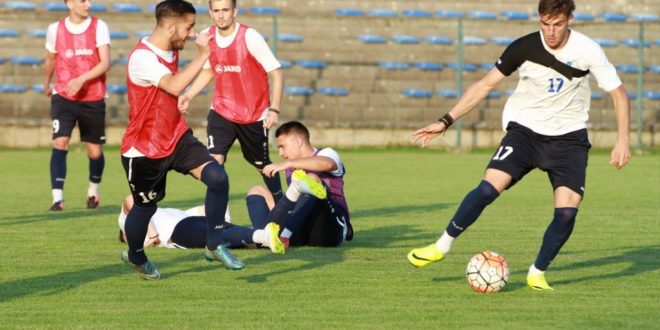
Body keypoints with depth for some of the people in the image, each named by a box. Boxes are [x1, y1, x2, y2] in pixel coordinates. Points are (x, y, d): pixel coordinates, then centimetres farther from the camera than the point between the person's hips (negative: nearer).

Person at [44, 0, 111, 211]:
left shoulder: (99, 27, -5)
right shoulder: (55, 29, -1)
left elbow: (105, 63, -14)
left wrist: (82, 79, -27)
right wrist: (46, 85, 29)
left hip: (93, 99, 0)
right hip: (63, 97, 0)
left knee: (95, 152, 8)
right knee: (60, 142, -19)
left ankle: (93, 192, 36)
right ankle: (57, 198, -20)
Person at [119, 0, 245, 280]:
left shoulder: (171, 50, 4)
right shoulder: (142, 58, -25)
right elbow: (174, 86, -40)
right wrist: (203, 54, -36)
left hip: (177, 137, 7)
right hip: (144, 149, -7)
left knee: (217, 176, -14)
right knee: (146, 205, 10)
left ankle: (214, 246, -2)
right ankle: (135, 256, 40)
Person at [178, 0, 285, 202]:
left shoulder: (250, 37, -19)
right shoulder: (207, 36, -4)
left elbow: (276, 73, -16)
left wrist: (274, 109, -24)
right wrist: (188, 96, 2)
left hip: (254, 115, -3)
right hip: (221, 111, 3)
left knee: (262, 165, 13)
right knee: (214, 160, -17)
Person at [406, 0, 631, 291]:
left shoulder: (588, 51, -13)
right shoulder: (525, 48, -12)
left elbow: (618, 93, -2)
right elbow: (486, 85, -2)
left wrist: (622, 141, -12)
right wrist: (446, 122, -5)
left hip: (568, 136, 0)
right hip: (525, 129, 0)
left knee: (567, 210, -17)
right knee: (488, 188, -20)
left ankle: (537, 274, 3)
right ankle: (442, 246, -3)